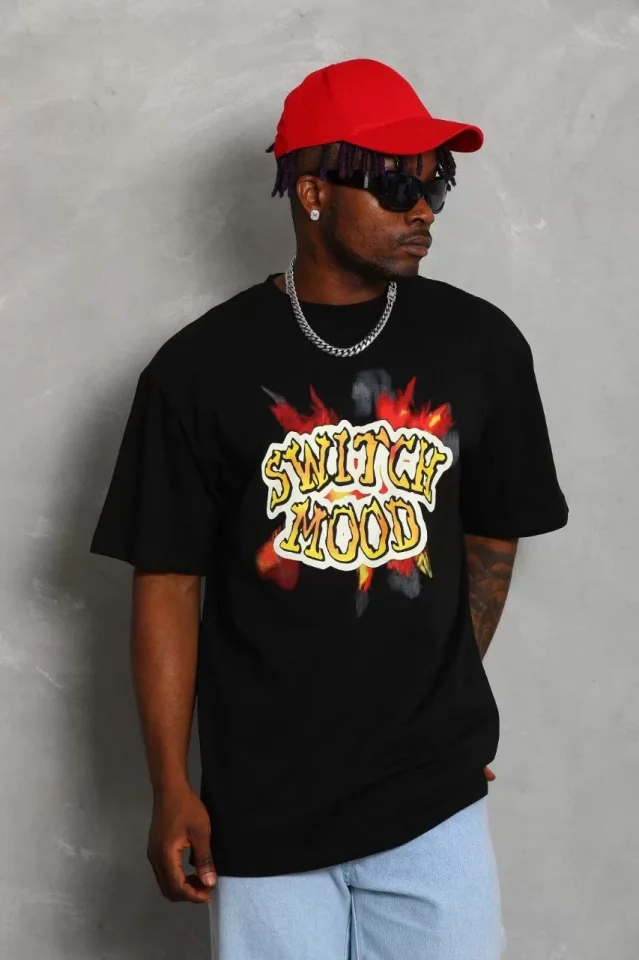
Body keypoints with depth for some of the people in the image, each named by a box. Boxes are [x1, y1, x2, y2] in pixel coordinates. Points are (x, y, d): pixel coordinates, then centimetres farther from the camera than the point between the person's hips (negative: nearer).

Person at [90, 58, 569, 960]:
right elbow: (168, 585, -3)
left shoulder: (480, 345, -1)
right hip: (264, 804, -1)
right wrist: (172, 789, -4)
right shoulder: (201, 368, -7)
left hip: (435, 795, 2)